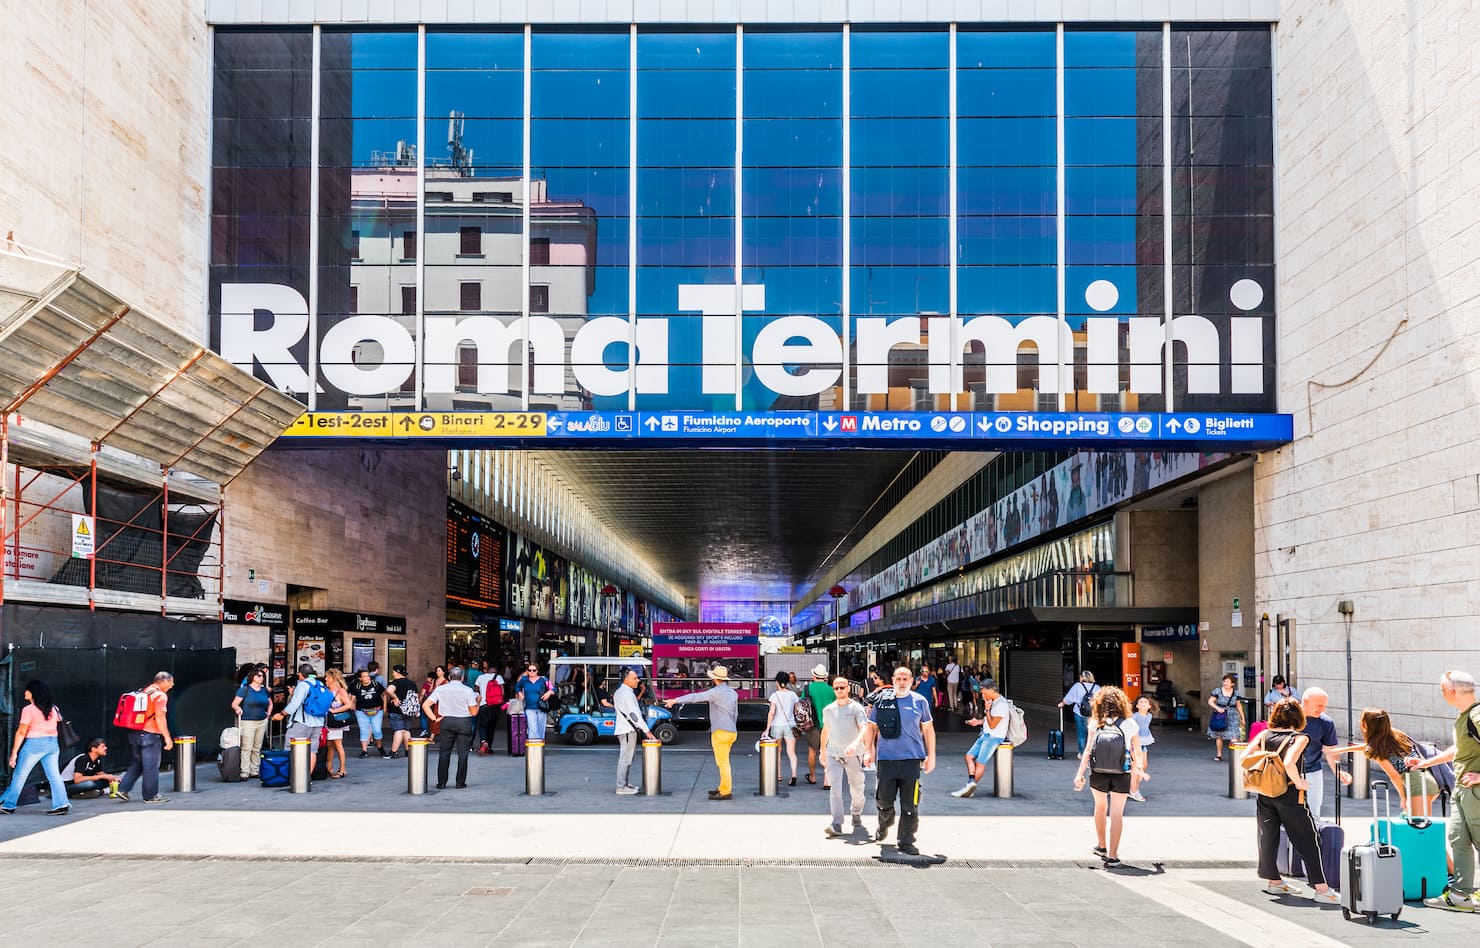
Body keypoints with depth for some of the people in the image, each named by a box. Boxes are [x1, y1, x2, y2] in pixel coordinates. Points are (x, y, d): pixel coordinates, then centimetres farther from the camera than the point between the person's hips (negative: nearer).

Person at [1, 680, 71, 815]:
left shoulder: (29, 710, -9)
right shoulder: (53, 708, 9)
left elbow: (21, 732, -10)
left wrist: (14, 752, -7)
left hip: (34, 743, -6)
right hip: (52, 744, 6)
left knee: (19, 776, 7)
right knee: (54, 776, 4)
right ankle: (62, 804, -6)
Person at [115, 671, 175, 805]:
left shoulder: (145, 692, 15)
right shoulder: (160, 695, -11)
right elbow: (160, 718, -17)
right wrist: (167, 738, -14)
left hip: (135, 733, 8)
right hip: (150, 734, -8)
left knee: (137, 763, 19)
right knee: (151, 766, 1)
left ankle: (122, 790, 12)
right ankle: (150, 795, 9)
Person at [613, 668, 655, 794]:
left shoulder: (619, 691, 16)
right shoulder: (627, 694, -16)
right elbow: (634, 714, -20)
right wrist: (647, 730, -18)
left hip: (623, 728, 10)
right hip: (628, 730, -10)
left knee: (626, 757, 14)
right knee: (625, 758, -8)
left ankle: (627, 784, 20)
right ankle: (621, 787, -7)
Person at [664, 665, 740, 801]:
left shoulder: (717, 692, -14)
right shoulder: (733, 693, 12)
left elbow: (696, 697, -16)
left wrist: (675, 700, -13)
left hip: (721, 732, -9)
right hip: (731, 731, 9)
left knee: (722, 762, -5)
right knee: (723, 762, 17)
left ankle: (726, 792, -3)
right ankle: (723, 788, 23)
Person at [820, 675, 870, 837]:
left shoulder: (856, 708, -7)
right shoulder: (828, 710, 6)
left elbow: (865, 728, -20)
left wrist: (855, 743, -37)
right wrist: (822, 751, 25)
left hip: (853, 755, -2)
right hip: (834, 754, 2)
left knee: (856, 789, 10)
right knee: (835, 788, -11)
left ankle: (856, 815, 35)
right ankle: (836, 824, -15)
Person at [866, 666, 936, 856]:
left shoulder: (920, 702, 4)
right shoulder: (882, 701, 5)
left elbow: (928, 729, 11)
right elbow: (872, 726, 14)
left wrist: (931, 756, 10)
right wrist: (870, 750, 9)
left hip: (912, 759, 0)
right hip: (886, 757, 1)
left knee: (910, 804, -1)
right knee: (884, 799, 7)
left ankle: (906, 842, 8)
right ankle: (884, 825, 37)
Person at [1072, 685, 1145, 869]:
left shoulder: (1095, 724, -1)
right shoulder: (1129, 724, -1)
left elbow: (1087, 750, -7)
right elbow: (1138, 752, 5)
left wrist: (1080, 774, -6)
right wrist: (1136, 767, 24)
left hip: (1098, 773, 1)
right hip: (1121, 774, -1)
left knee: (1100, 807, 23)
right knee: (1116, 814, 3)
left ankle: (1102, 846, 37)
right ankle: (1112, 856, 0)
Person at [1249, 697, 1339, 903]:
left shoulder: (1264, 734, 2)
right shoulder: (1300, 738, -12)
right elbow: (1289, 764, -27)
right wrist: (1300, 783, -12)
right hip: (1290, 794, -5)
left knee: (1268, 836, 16)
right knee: (1307, 840, 2)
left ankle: (1274, 881, 28)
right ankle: (1321, 888, 1)